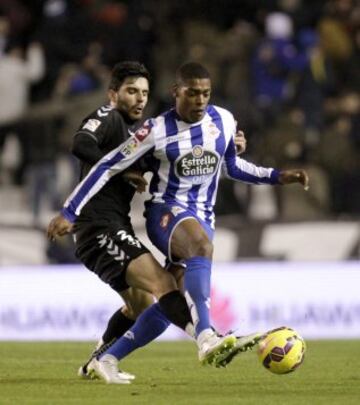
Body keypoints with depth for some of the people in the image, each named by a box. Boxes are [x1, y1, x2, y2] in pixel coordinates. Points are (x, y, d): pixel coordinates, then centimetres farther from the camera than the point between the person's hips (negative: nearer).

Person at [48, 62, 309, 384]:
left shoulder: (223, 121, 2)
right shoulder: (157, 131, -11)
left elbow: (233, 166, 20)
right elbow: (108, 166, -6)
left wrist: (278, 177, 8)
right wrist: (70, 212, -7)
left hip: (203, 218, 6)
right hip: (167, 212, -6)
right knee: (202, 245, -39)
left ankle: (108, 359, 12)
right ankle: (206, 337, -56)